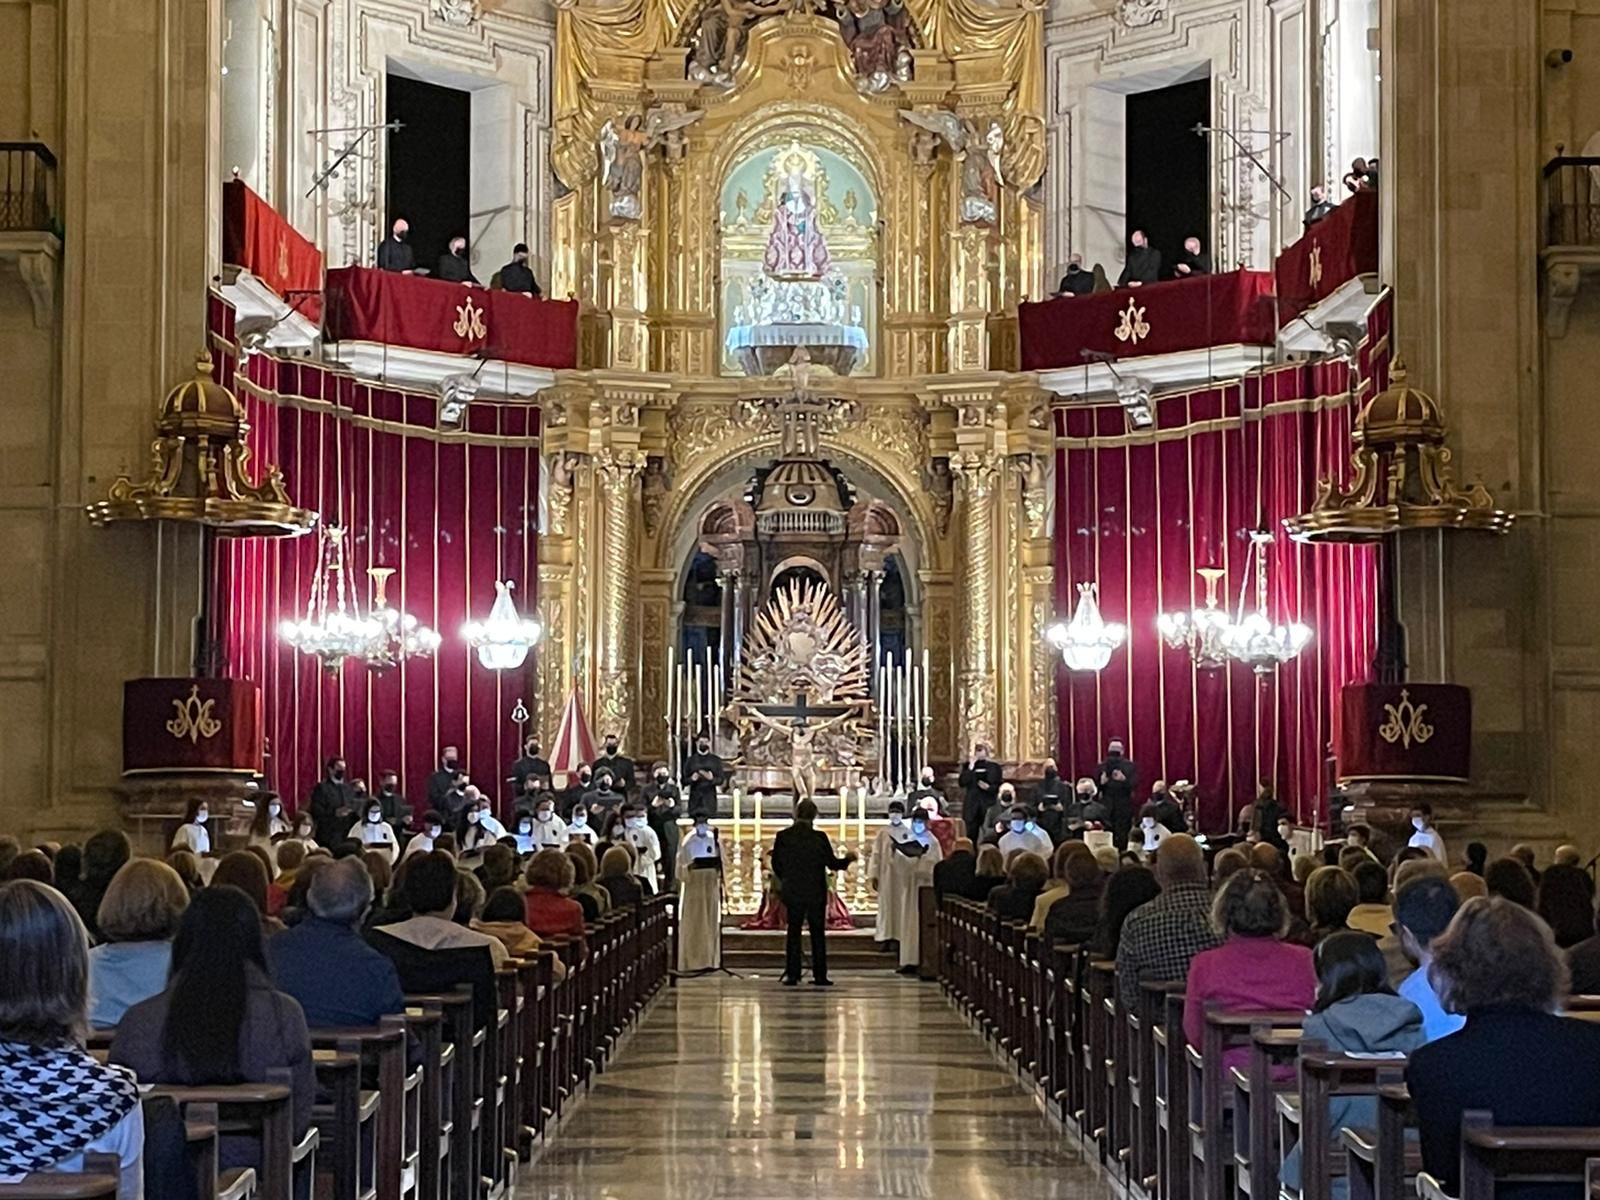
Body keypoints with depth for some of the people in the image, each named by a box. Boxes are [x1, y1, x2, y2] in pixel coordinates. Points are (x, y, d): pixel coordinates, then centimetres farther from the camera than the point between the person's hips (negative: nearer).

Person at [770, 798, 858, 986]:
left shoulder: (783, 837, -6)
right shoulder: (819, 837, -12)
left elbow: (776, 864, 2)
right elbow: (832, 863, -6)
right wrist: (847, 859, 13)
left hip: (793, 892, 1)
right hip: (816, 893, -1)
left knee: (794, 932, 8)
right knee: (818, 933, 6)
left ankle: (792, 975, 4)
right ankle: (820, 976, 4)